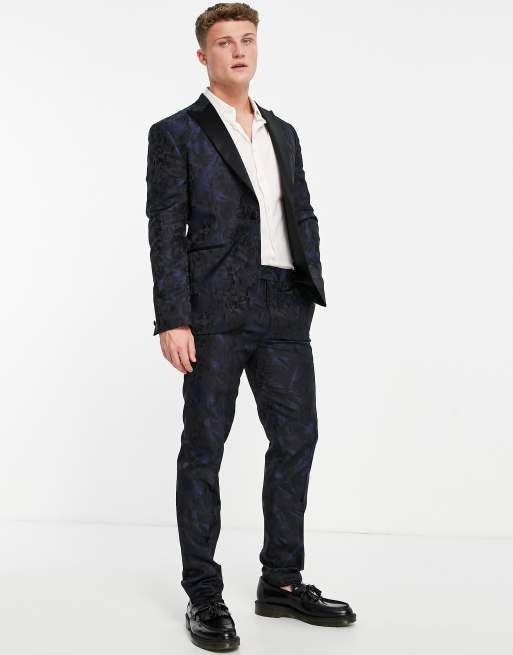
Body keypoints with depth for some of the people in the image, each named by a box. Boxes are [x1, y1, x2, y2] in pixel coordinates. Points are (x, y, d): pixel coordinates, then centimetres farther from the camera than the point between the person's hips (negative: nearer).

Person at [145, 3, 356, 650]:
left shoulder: (283, 133, 19)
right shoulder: (176, 133, 3)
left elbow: (304, 217, 18)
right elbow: (165, 232, -5)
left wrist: (310, 290, 6)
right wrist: (171, 319, -13)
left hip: (284, 308, 6)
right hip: (216, 310, -5)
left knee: (296, 437, 8)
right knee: (204, 446, 1)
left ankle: (282, 582, 21)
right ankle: (203, 595, 11)